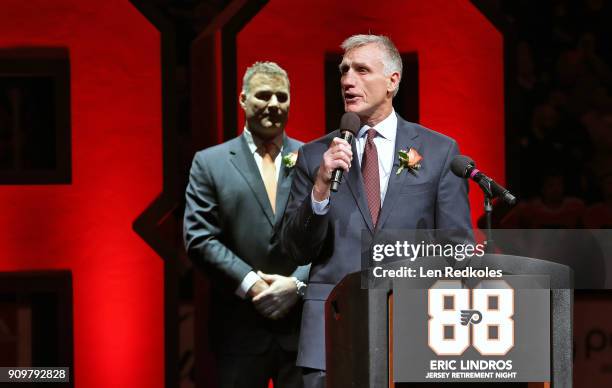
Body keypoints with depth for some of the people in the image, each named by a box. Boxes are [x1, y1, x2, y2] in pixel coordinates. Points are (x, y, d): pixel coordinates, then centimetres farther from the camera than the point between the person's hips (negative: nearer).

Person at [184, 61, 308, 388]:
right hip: (240, 328, -1)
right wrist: (250, 284, -12)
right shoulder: (209, 163, 6)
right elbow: (199, 238, -2)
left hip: (303, 324, 1)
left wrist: (296, 284, -12)